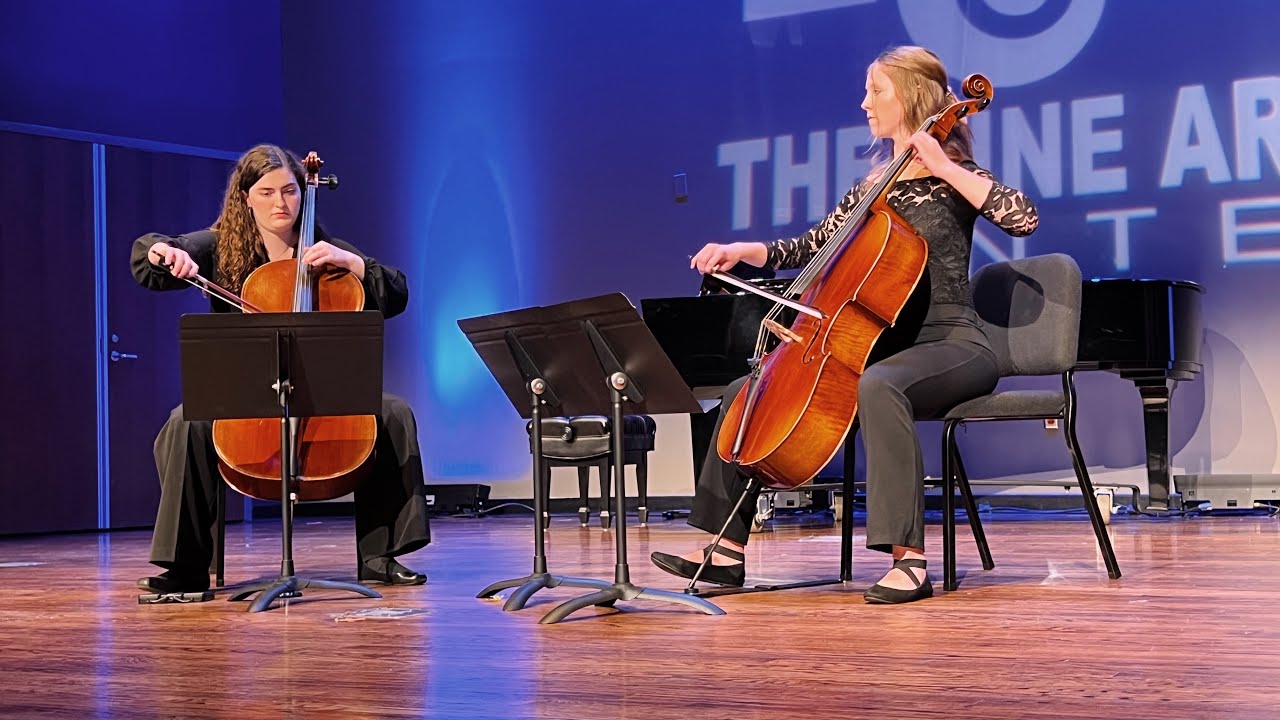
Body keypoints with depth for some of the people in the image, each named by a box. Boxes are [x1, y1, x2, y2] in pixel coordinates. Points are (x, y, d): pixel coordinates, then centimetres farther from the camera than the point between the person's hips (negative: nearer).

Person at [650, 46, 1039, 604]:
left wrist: (945, 167, -20)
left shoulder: (950, 179, -4)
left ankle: (909, 558, -42)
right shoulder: (872, 188, 15)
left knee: (877, 385, -43)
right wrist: (740, 251, 7)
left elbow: (1024, 218, -21)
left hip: (953, 344, -8)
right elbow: (811, 249, 22)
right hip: (883, 343, 8)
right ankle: (727, 548, 2)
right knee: (746, 390, 1)